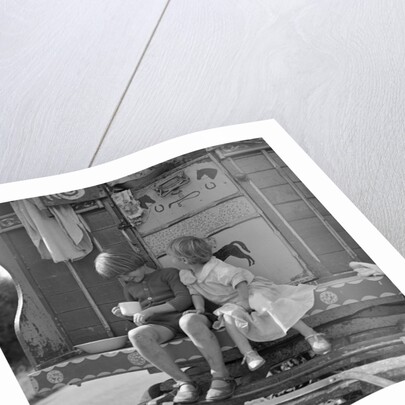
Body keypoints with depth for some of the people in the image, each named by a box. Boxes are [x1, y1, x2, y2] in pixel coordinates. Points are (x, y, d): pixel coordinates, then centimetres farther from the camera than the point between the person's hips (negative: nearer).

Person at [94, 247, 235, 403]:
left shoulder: (170, 273, 11)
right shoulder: (130, 289, 28)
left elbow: (184, 300, -3)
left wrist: (150, 311, -12)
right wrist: (125, 314, 10)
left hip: (186, 315, -3)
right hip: (162, 327, 4)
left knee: (189, 321, -43)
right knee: (135, 335, -34)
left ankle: (221, 378, -38)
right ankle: (184, 383, -34)